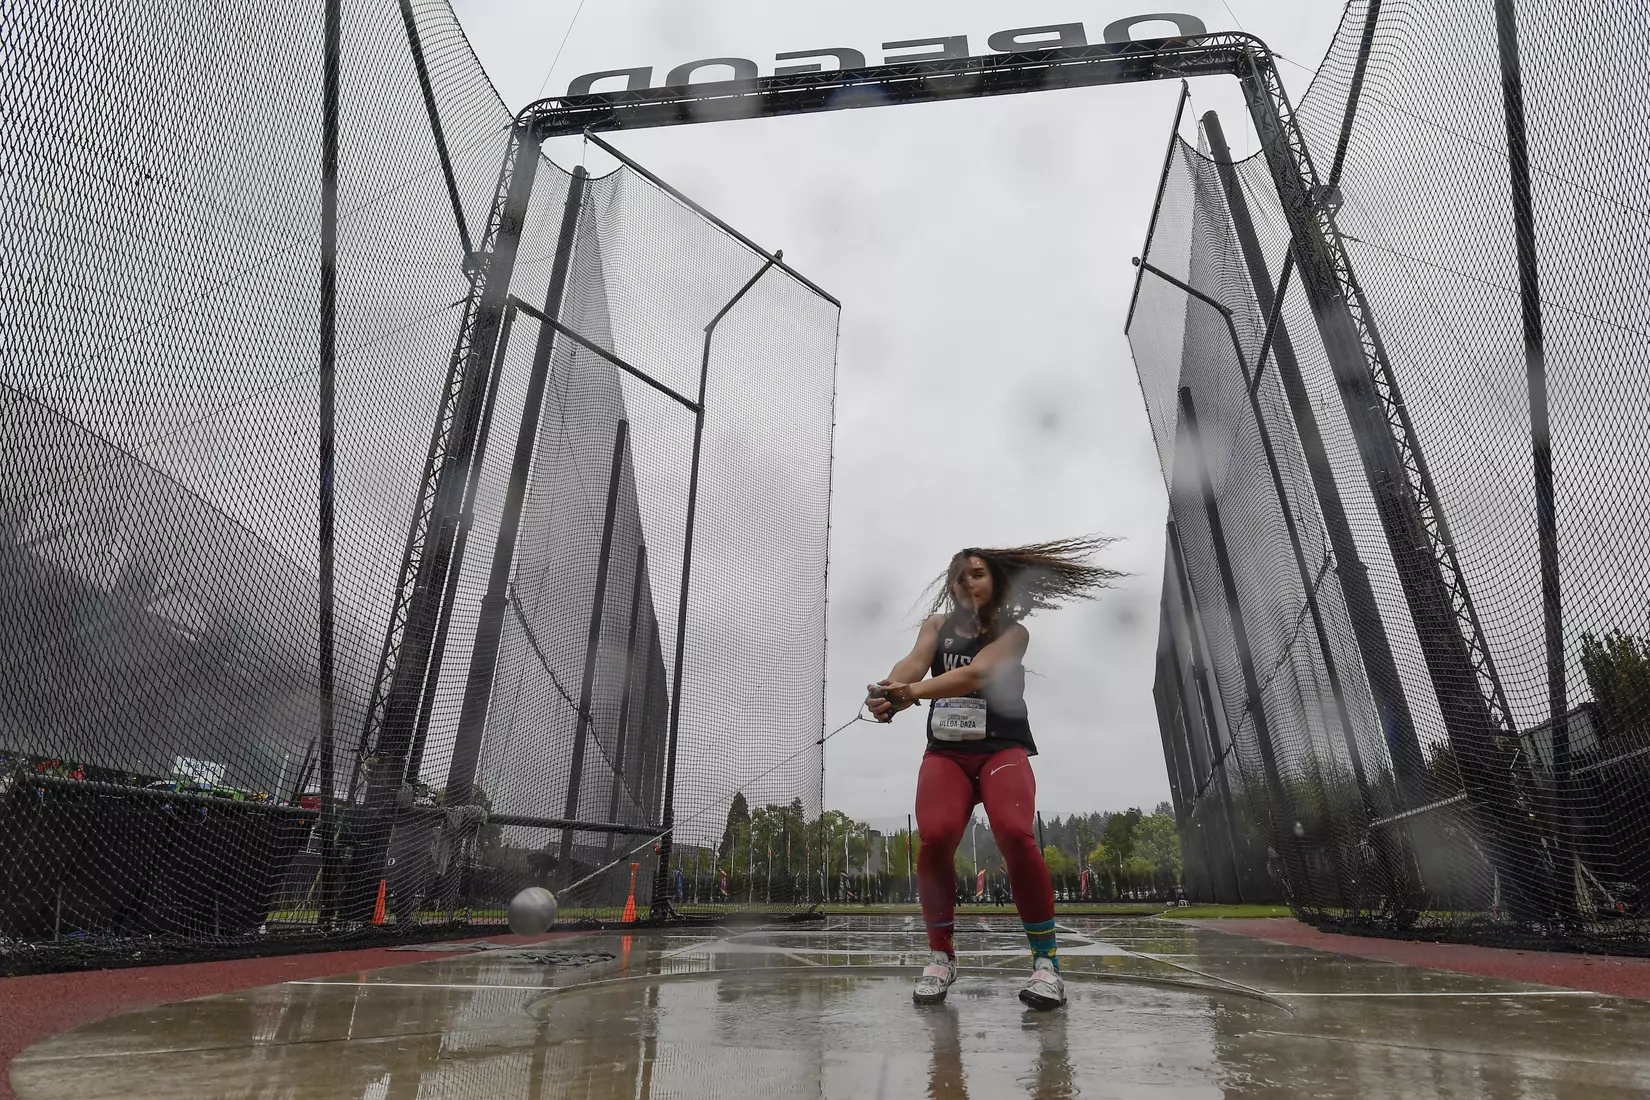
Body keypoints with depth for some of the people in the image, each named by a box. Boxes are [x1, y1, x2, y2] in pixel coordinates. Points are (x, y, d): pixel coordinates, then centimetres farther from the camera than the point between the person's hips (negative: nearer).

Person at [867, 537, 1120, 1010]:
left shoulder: (1013, 631, 0)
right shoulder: (937, 624, 11)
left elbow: (974, 673, -19)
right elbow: (914, 661, -10)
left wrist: (912, 691, -38)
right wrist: (887, 690, -35)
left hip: (1003, 749, -2)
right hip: (945, 752, 2)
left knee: (1014, 833, -29)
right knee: (935, 837, -23)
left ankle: (1045, 959, -10)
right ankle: (941, 955, -1)